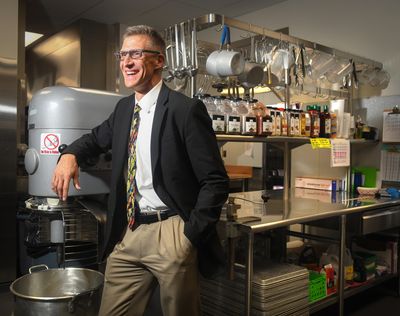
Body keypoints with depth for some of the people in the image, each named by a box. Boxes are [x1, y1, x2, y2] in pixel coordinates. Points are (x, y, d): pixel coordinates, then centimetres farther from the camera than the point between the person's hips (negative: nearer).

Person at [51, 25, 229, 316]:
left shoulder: (186, 109, -12)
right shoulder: (124, 108, 9)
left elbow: (216, 182, -13)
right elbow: (97, 138, 27)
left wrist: (190, 237, -14)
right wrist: (70, 154, 5)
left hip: (170, 235, -6)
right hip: (127, 235, 6)